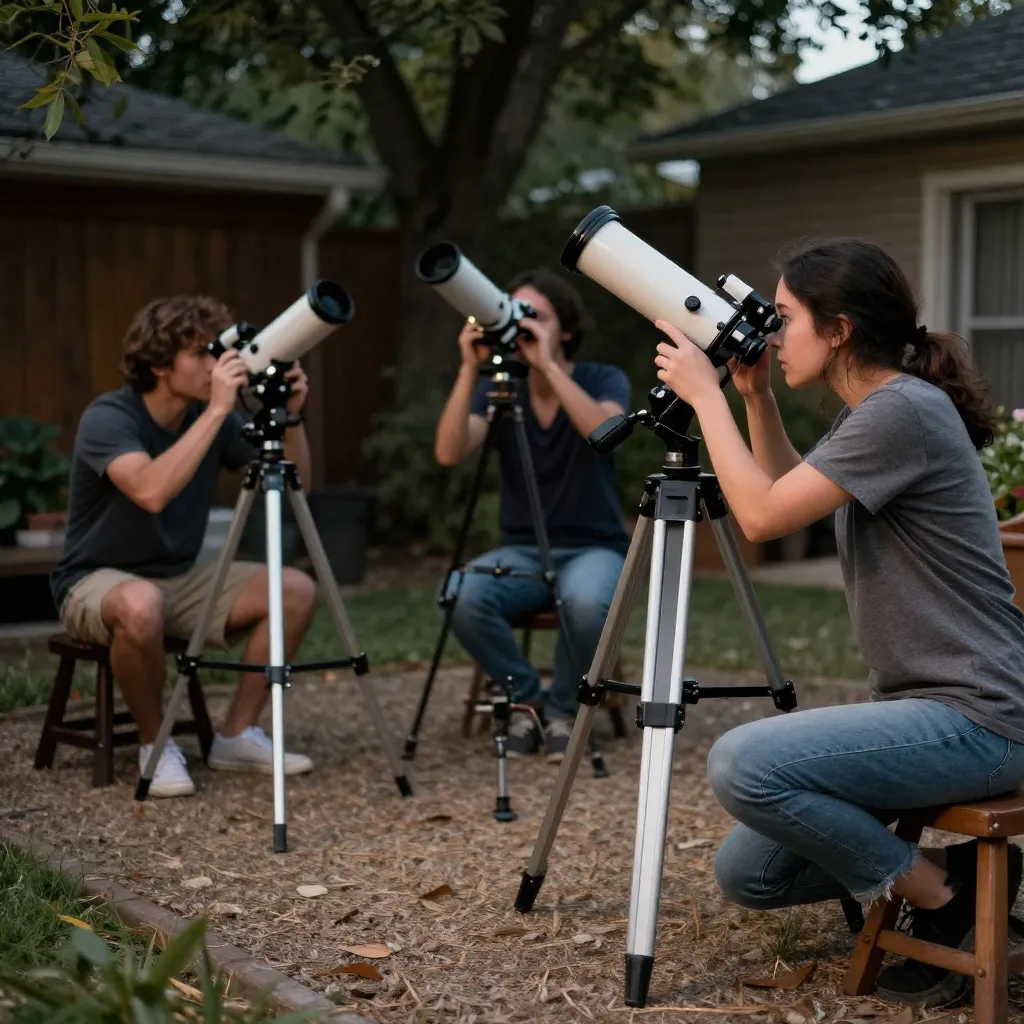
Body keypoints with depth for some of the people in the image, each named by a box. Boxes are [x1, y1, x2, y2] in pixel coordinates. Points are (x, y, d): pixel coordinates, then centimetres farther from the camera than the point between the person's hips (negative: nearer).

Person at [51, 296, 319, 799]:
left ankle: (237, 735, 0)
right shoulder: (107, 417, -22)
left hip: (181, 578, 7)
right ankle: (155, 744, -14)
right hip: (98, 581, -6)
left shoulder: (211, 417, -3)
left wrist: (290, 414, -18)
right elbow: (151, 492, -41)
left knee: (296, 590, -10)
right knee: (141, 605, -41)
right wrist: (217, 410, -39)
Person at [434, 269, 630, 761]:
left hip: (594, 549, -2)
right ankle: (525, 698, -4)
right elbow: (448, 453, -16)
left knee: (587, 600, -38)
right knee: (459, 594, -30)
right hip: (522, 552, 3)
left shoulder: (605, 380, -5)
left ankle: (562, 708, -8)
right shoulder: (497, 389, 1)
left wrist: (548, 366, -30)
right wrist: (470, 370, -23)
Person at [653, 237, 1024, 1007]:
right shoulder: (871, 415, 11)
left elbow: (763, 515, -20)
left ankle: (939, 890, -5)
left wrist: (704, 395, -9)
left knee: (743, 766, -24)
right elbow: (785, 498, 26)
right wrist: (754, 394, 13)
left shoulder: (905, 410, -18)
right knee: (746, 872, 3)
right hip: (917, 703, 9)